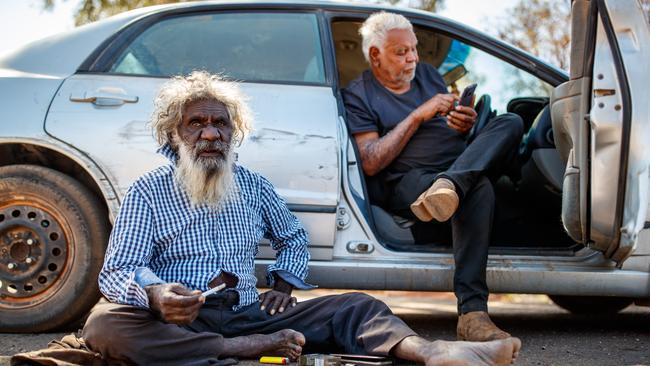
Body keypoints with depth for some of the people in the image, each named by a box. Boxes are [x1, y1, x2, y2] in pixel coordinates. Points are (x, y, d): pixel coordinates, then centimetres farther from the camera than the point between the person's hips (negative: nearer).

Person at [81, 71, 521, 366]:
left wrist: (284, 283, 11)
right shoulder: (148, 192, 2)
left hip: (248, 313, 4)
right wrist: (156, 294, -31)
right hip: (180, 323, -4)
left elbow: (294, 237, 32)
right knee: (104, 323, -37)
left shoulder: (253, 185, 16)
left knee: (357, 306, -14)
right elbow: (117, 270, -8)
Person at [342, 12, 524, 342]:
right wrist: (418, 116, -10)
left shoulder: (428, 74, 25)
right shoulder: (358, 95, 6)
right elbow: (370, 163, -8)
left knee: (510, 123, -22)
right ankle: (471, 313, -55)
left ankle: (448, 187, -50)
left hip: (464, 167, 6)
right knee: (478, 189, -40)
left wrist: (465, 126, 0)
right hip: (409, 181, -6)